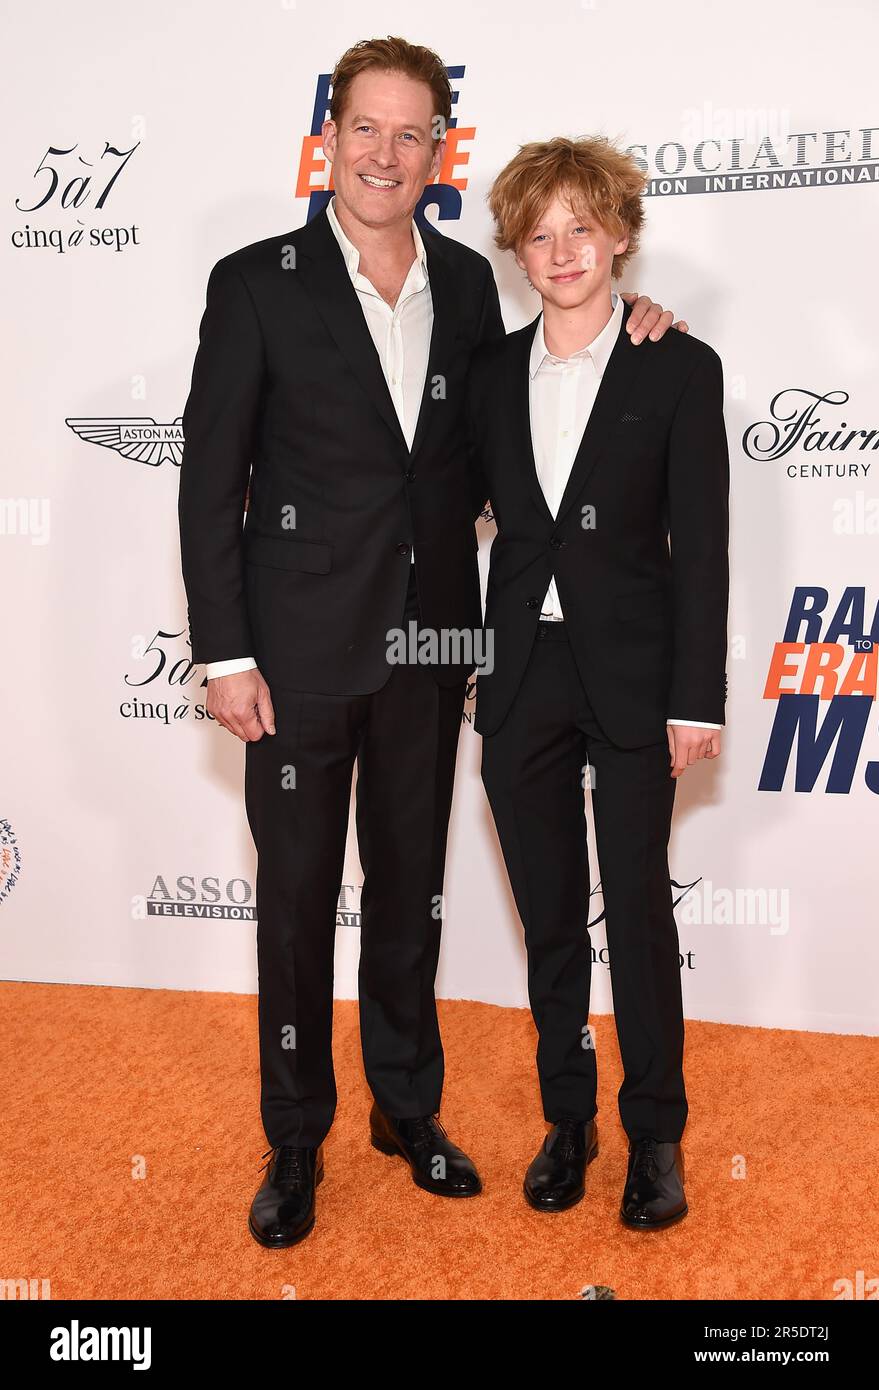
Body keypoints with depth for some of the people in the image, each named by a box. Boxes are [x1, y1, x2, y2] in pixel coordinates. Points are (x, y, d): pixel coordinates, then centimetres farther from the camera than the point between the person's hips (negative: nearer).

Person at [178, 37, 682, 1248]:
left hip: (429, 647, 4)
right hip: (301, 649, -3)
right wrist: (224, 653, -12)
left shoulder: (467, 282, 6)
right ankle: (296, 1138, 27)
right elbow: (210, 480, -7)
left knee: (411, 885, 16)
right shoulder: (257, 283, -6)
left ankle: (408, 1107, 35)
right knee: (297, 896, 8)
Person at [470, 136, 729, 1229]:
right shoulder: (493, 372, 8)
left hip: (631, 679, -3)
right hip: (522, 677, 4)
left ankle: (655, 1134, 21)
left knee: (639, 913, 4)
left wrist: (695, 700, -9)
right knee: (550, 919, 12)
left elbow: (700, 546, -6)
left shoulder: (679, 370, -3)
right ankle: (565, 1119, 28)